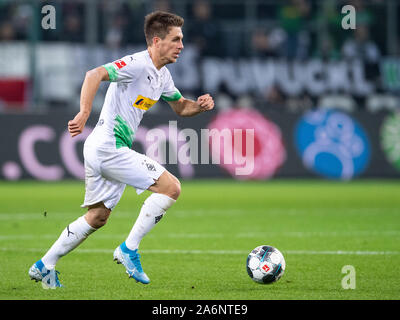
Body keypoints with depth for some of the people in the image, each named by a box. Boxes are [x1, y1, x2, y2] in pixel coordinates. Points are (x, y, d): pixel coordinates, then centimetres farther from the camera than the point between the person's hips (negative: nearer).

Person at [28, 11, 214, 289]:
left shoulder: (162, 75, 15)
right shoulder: (138, 65, -15)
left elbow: (180, 107, 29)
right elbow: (95, 75, -27)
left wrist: (200, 105, 6)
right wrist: (84, 114, -38)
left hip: (103, 150, 10)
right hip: (108, 147, -10)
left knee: (98, 217, 18)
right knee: (171, 187, -13)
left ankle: (44, 267, 23)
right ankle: (129, 250, -8)